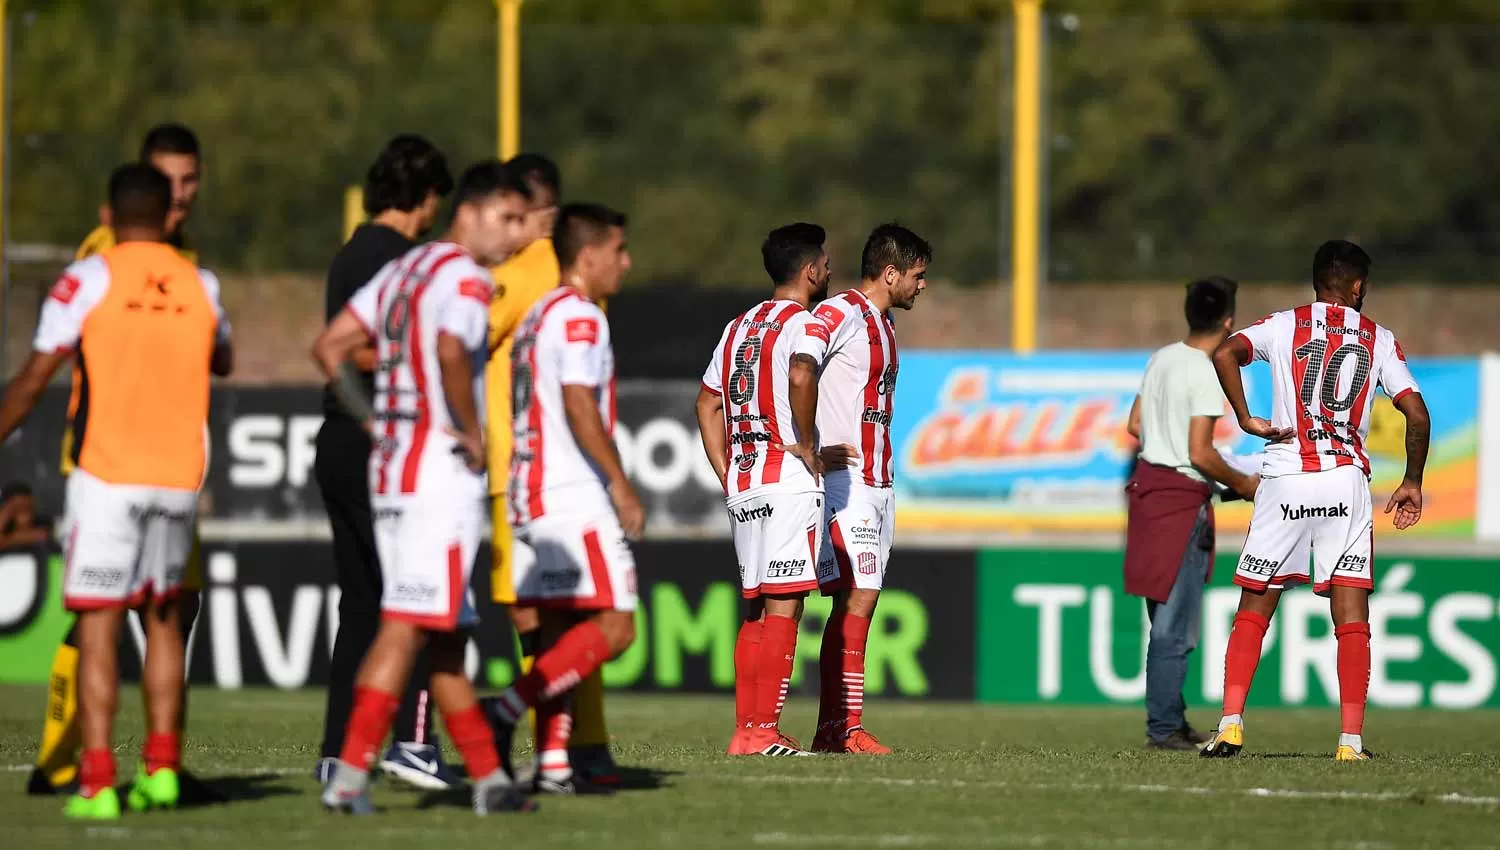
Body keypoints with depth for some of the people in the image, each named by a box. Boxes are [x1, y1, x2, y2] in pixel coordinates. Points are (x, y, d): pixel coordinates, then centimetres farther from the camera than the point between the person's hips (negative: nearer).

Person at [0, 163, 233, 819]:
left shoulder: (89, 279, -5)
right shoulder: (200, 286, 7)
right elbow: (221, 363, 27)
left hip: (107, 474, -4)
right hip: (180, 474, 4)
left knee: (98, 623, -3)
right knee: (163, 617, 19)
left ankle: (96, 783, -11)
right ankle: (161, 765, 13)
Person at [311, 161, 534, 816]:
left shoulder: (403, 270, 17)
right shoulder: (466, 278, -10)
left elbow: (329, 348, 16)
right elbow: (451, 352, -30)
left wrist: (373, 422, 15)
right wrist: (472, 433, -18)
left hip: (390, 463, 9)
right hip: (442, 472, -9)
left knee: (445, 635, 12)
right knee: (407, 628, -10)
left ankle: (489, 778, 19)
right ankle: (349, 779, -14)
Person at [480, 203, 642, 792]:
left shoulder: (538, 317, 20)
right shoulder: (580, 317, -10)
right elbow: (580, 408, -19)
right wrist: (620, 484, -17)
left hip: (533, 495, 10)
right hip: (576, 499, -10)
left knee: (560, 631, 8)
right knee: (613, 627, -11)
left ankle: (552, 764, 3)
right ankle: (506, 710, -18)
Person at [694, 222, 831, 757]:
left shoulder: (740, 326, 18)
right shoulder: (806, 323, -7)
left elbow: (707, 404, 20)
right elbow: (801, 376, -29)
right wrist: (807, 445, -17)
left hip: (742, 486, 8)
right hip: (789, 481, -8)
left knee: (756, 607, 11)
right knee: (783, 606, -7)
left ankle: (744, 731, 10)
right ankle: (765, 732, -12)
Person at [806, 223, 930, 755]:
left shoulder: (882, 322, 19)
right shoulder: (838, 316, -12)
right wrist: (812, 451, -22)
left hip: (877, 481, 9)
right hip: (846, 479, -9)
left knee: (861, 600, 6)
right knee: (856, 597, -13)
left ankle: (835, 730, 6)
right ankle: (841, 728, -14)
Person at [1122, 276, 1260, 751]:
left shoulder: (1161, 360, 8)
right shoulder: (1206, 374, -16)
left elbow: (1135, 426, 17)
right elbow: (1201, 454, -19)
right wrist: (1242, 484, -4)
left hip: (1148, 483, 8)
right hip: (1183, 498, -8)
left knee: (1166, 619, 14)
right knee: (1175, 626, -3)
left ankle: (1170, 720, 19)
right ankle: (1164, 728, -2)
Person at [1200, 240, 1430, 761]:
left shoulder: (1284, 326, 7)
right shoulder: (1379, 341, 8)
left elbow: (1225, 354, -12)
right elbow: (1417, 416, 1)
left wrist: (1246, 419, -4)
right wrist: (1412, 483, 12)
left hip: (1285, 481, 0)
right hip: (1347, 481, 0)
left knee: (1253, 611, 8)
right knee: (1351, 617, 1)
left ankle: (1231, 723, -4)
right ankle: (1351, 739, -6)